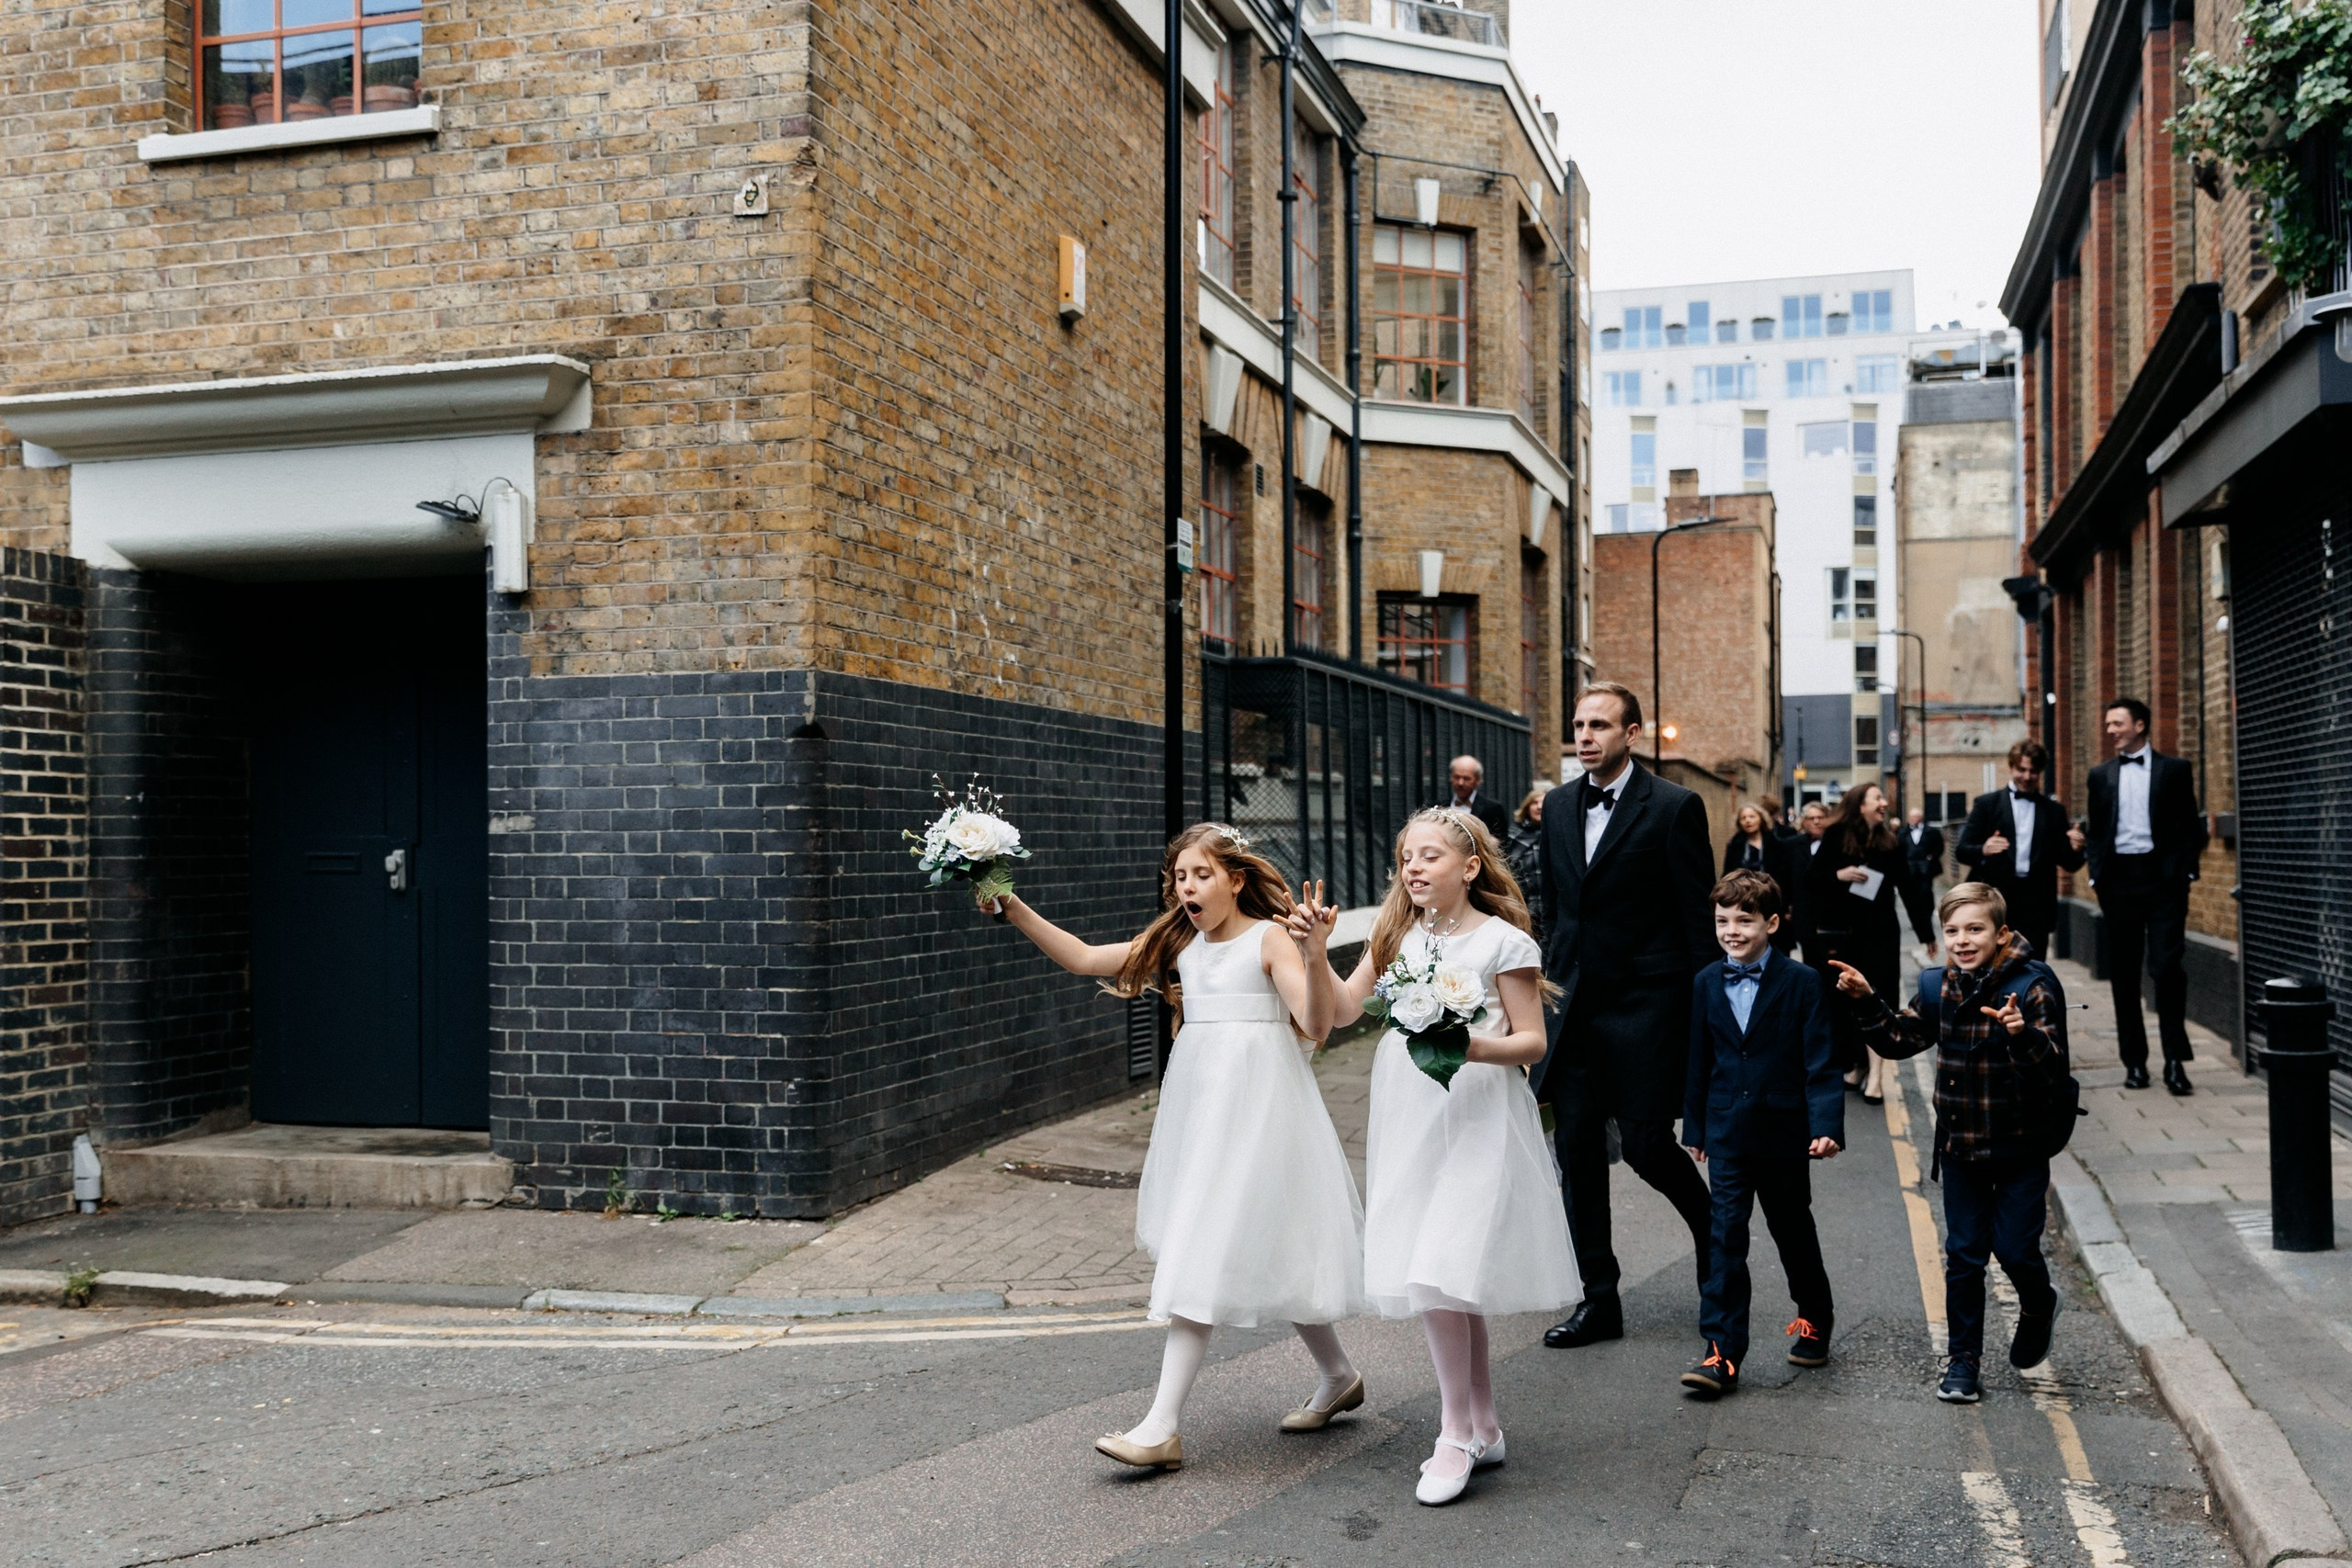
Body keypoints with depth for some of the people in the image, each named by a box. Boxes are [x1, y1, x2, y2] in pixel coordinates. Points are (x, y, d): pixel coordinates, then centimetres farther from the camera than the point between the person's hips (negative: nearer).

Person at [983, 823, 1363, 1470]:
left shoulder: (1270, 938, -8)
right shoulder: (1178, 944, 10)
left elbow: (1316, 1025, -19)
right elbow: (1084, 958, 10)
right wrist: (1016, 912, 1)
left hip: (1257, 1101, -7)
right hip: (1200, 1099, 7)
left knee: (1207, 1251, -10)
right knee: (1260, 1249, 13)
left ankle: (1162, 1428, -11)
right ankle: (1338, 1376, 32)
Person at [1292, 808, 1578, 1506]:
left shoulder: (1504, 942, -5)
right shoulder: (1398, 936, 10)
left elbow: (1531, 1042, -5)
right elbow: (1344, 1009, 5)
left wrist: (1474, 1048, -22)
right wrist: (1314, 952, -9)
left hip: (1477, 1118, -6)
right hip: (1409, 1118, 6)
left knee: (1440, 1271, -14)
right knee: (1454, 1280, 12)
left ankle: (1456, 1434, -2)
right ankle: (1483, 1427, 23)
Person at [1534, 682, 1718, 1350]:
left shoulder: (1673, 808, -7)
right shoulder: (1559, 806, 11)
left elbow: (1698, 917, -7)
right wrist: (1549, 982, 15)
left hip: (1644, 1005, -6)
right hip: (1573, 1005, 6)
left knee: (1646, 1145, -3)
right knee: (1578, 1152, 6)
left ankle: (1710, 1225, 29)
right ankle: (1599, 1300, 15)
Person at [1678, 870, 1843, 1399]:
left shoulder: (1801, 983, -8)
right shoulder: (1707, 983, 3)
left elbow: (1821, 1061, -10)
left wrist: (1826, 1126, -19)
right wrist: (1694, 1127, 13)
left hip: (1784, 1132, -2)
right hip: (1728, 1135, 2)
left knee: (1793, 1230, 14)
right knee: (1726, 1236, -5)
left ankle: (1816, 1318, 39)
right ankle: (1722, 1353, -6)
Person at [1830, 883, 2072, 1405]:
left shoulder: (2032, 987, -15)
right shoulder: (1940, 988, 1)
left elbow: (2050, 1063, -24)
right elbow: (1900, 1039, 13)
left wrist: (2022, 1034, -43)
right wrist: (1867, 1002, -1)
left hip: (2021, 1147, -4)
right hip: (1960, 1147, 4)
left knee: (2014, 1248, 1)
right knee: (1963, 1255, 7)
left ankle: (2038, 1307, 34)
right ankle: (1963, 1361, 17)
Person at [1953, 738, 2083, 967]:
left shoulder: (2054, 810, 11)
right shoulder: (1987, 804, 6)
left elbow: (2068, 863, 11)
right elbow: (1961, 851, 1)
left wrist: (2075, 850, -12)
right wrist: (1983, 850, -21)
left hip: (2036, 906, 2)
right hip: (1994, 902, -2)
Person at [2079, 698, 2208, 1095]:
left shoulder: (2174, 770, 5)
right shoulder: (2101, 775, 13)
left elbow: (2192, 828, 5)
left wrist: (2183, 871, -6)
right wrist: (2096, 872, 0)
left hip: (2162, 877, -3)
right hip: (2119, 879, 3)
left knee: (2168, 966, -11)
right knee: (2123, 973, 5)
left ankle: (2175, 1059, -4)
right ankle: (2134, 1061, 12)